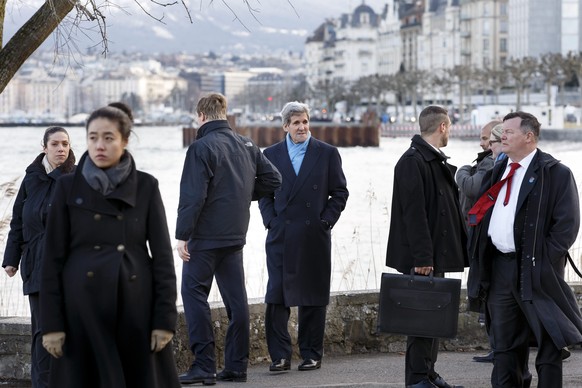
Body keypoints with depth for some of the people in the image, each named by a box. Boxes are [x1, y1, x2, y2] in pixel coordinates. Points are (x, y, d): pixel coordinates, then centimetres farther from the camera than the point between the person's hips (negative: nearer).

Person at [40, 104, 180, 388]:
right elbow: (53, 258, 1)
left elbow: (162, 255, 2)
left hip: (136, 304, 1)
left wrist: (165, 318, -5)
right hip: (84, 305, 0)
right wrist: (51, 323, -5)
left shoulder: (146, 186, 3)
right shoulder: (68, 187, 2)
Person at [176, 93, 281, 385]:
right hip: (236, 235, 7)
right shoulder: (247, 146, 9)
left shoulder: (201, 147, -13)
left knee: (194, 294, -1)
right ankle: (236, 366, 12)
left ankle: (204, 366, -6)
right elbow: (273, 179, 12)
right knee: (235, 298, 10)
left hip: (206, 236, -7)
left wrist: (182, 235, -14)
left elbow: (192, 196, -18)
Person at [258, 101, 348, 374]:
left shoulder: (327, 154, 4)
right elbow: (264, 194, 12)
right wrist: (271, 221, -1)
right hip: (281, 237, 1)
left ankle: (312, 354, 13)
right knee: (277, 296, -5)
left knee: (313, 298, 5)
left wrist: (325, 221, -5)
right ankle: (280, 356, -2)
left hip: (314, 236, -1)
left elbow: (339, 193, 5)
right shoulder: (271, 154, 9)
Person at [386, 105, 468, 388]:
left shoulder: (436, 161, 16)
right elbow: (414, 214, -20)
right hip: (423, 256, -10)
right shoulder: (413, 161, -15)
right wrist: (422, 257, -23)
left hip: (437, 253, 10)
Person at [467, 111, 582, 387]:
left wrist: (543, 260, -15)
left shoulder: (555, 173, -6)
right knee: (504, 343, 12)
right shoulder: (498, 172, 16)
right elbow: (482, 215, 20)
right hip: (498, 267, 7)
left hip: (536, 269, -7)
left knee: (548, 343, 1)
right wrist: (480, 258, 10)